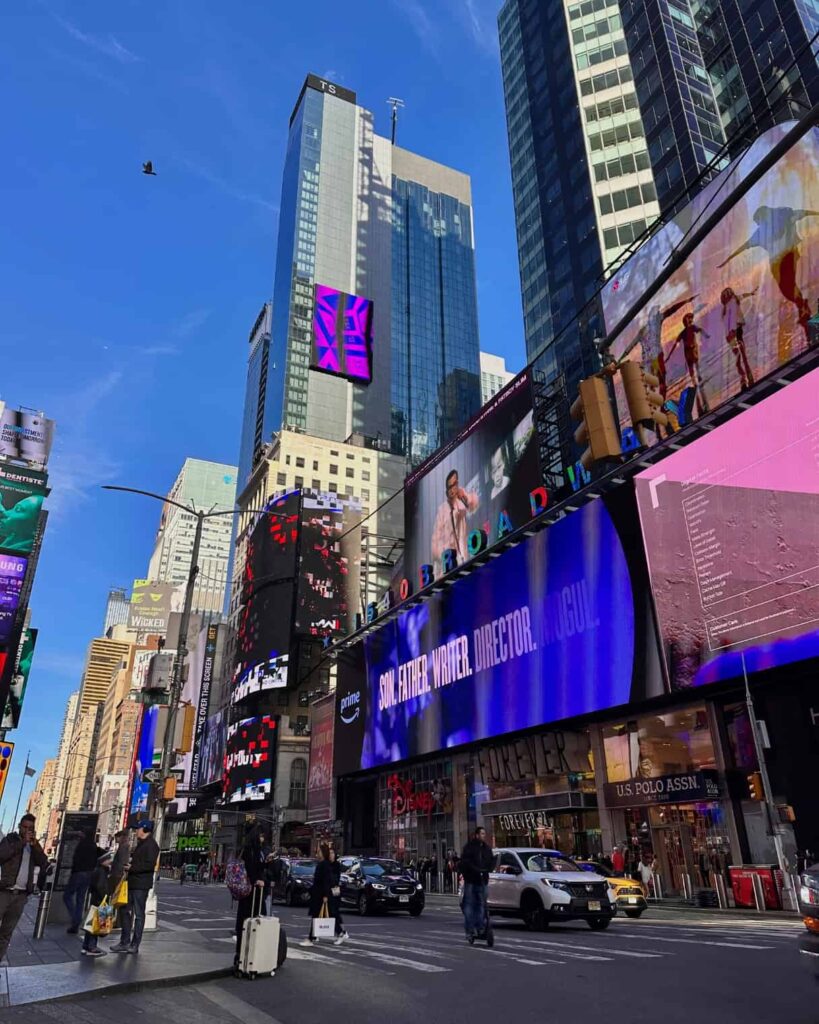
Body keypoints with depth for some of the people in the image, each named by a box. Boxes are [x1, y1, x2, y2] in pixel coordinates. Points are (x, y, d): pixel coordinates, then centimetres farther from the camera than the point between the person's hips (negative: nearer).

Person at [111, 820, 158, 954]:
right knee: (127, 912, 12)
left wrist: (132, 867, -22)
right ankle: (125, 942, 20)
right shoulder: (140, 844, 19)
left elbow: (150, 864, -22)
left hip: (141, 884, -10)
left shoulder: (151, 844, -13)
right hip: (132, 882, 10)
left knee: (139, 914, -1)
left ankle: (135, 944, 6)